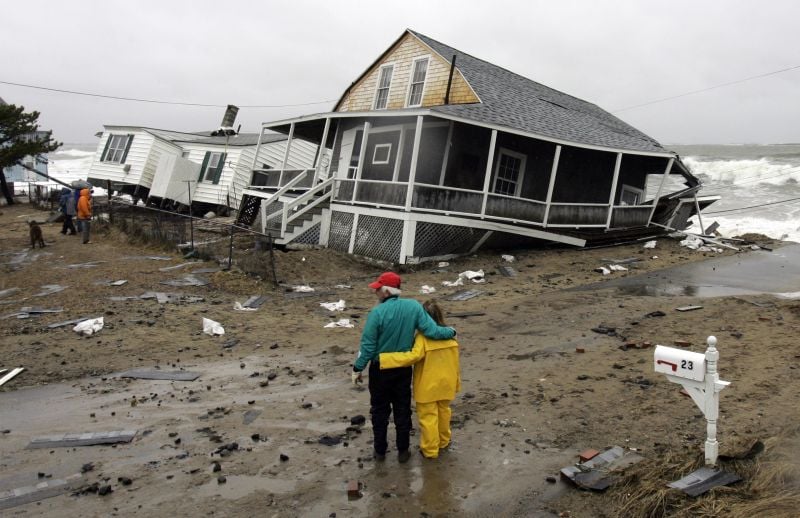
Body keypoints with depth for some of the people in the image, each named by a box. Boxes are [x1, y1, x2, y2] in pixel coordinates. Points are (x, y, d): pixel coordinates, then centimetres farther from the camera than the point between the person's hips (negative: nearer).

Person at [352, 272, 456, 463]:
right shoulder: (414, 306, -12)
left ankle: (380, 451, 26)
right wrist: (451, 332, 5)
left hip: (380, 369, -2)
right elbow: (432, 331, -15)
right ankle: (403, 451, 26)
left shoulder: (377, 312, -21)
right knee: (402, 410, 17)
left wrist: (357, 368, -6)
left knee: (380, 411, 15)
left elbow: (368, 345, -17)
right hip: (403, 369, 3)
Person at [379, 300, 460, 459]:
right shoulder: (449, 335, -3)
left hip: (428, 386, -6)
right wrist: (456, 382, 16)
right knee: (443, 411, 24)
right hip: (446, 383, 6)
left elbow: (412, 356, -33)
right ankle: (443, 441, 41)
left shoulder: (423, 337, -22)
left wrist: (383, 358, -34)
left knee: (428, 416, 9)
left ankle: (430, 450, 20)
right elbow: (455, 361, 4)